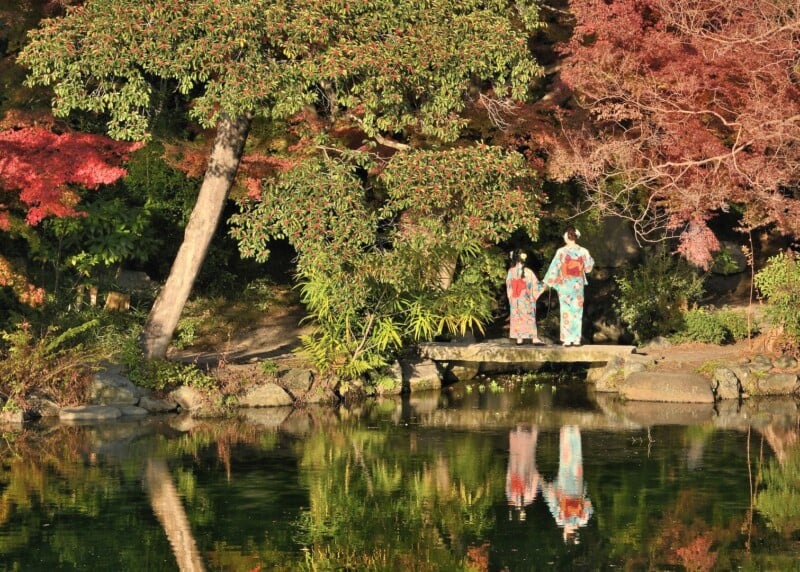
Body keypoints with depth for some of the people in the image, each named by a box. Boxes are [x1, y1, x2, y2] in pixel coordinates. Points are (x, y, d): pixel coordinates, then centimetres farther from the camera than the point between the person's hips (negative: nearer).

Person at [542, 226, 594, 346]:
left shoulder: (561, 251, -10)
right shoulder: (583, 251, -3)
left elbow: (554, 268, -6)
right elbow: (588, 267, 8)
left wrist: (548, 281, 6)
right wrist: (591, 260, 29)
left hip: (564, 285, -2)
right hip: (578, 285, 2)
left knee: (566, 311, 2)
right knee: (577, 311, 7)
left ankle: (567, 339, 0)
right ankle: (576, 339, 4)